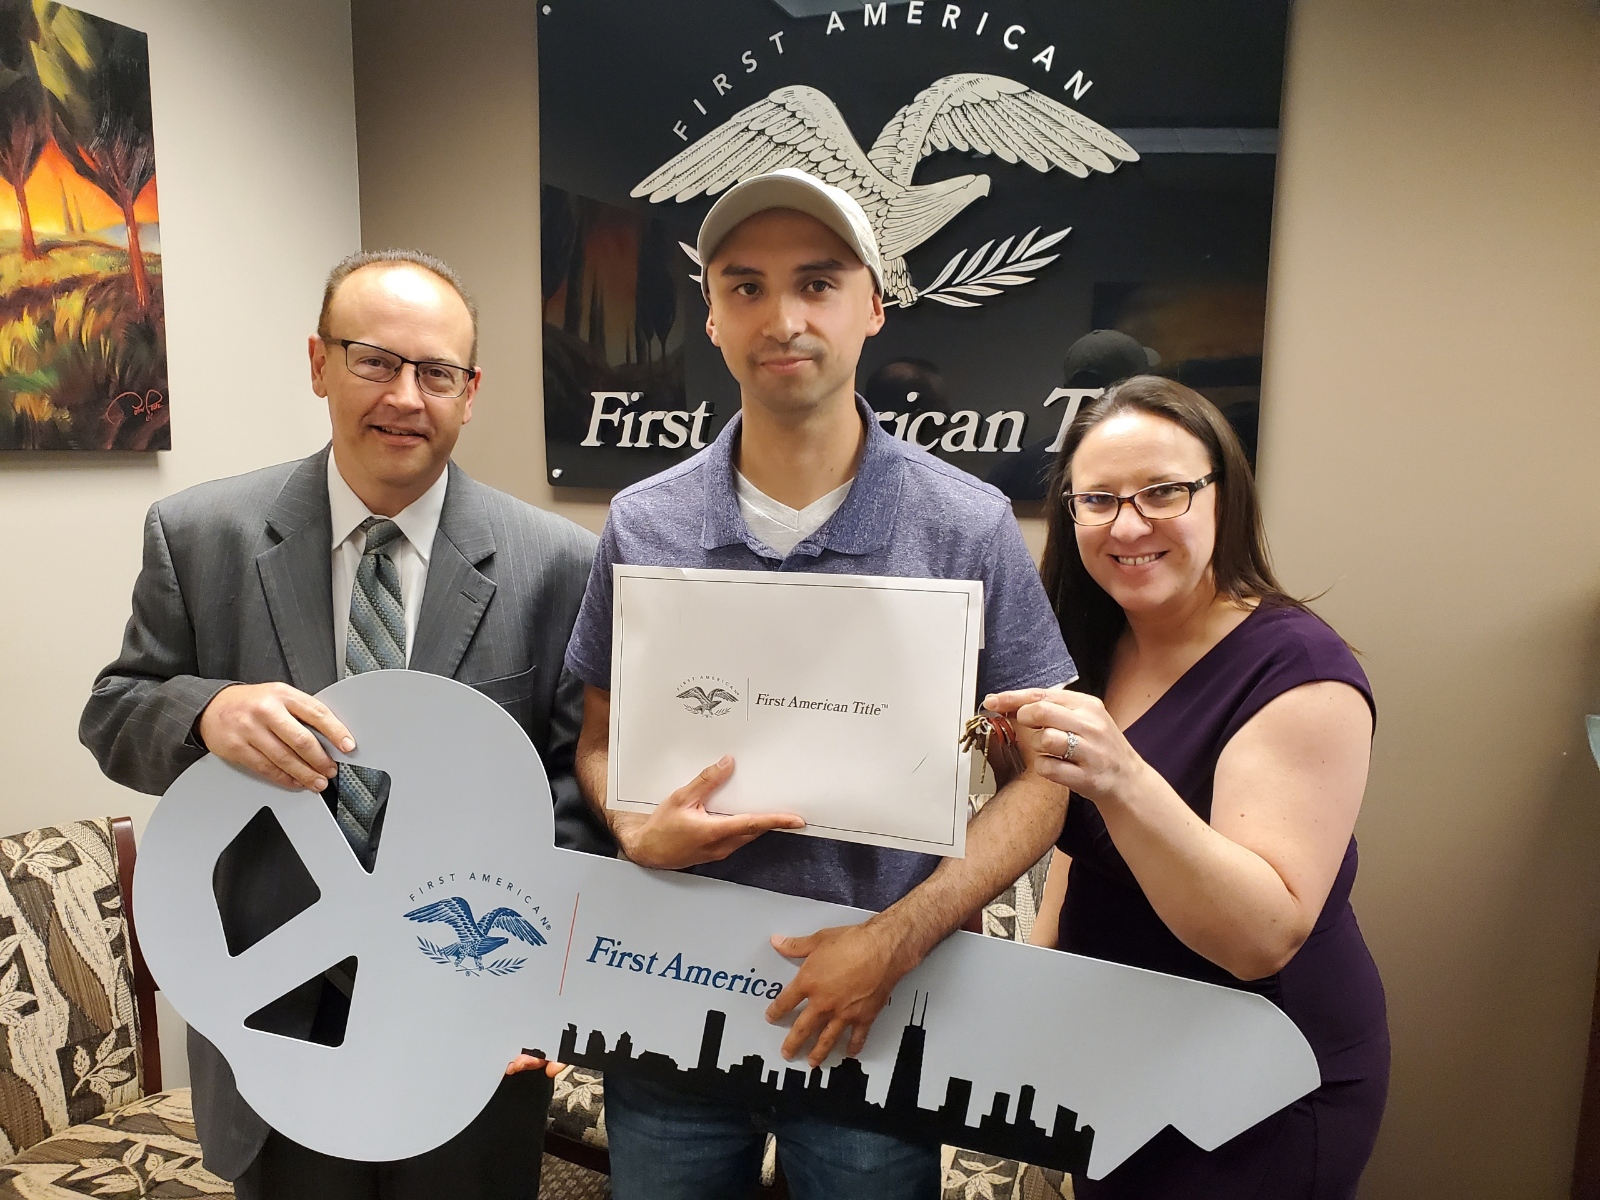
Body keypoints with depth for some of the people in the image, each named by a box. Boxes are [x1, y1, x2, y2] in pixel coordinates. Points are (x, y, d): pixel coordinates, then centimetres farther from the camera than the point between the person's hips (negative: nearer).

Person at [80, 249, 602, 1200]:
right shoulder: (199, 536, -6)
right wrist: (205, 712, -22)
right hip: (274, 1012, 2)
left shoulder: (555, 564, -11)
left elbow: (577, 775, -7)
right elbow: (115, 716, 1)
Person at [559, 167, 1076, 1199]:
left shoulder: (968, 528, -10)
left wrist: (894, 940, -18)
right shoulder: (641, 526, -4)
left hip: (876, 1024, -1)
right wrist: (639, 833, -14)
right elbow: (601, 738, 7)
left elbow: (1040, 776, -8)